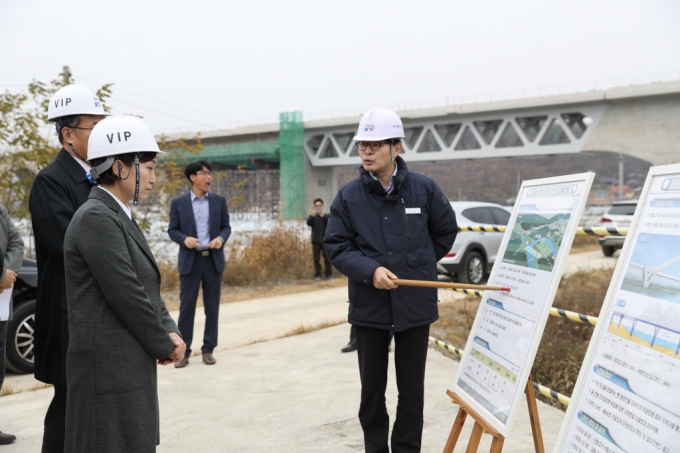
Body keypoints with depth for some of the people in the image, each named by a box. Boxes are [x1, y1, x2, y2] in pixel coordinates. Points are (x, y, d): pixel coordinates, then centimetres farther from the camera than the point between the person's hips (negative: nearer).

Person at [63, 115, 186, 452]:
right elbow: (126, 295, -21)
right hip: (109, 370, -9)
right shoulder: (96, 217, -17)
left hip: (127, 367, 9)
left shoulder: (119, 217, 13)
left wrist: (170, 333, -3)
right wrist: (165, 346, -8)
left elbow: (148, 288, 13)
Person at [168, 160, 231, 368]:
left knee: (212, 307, 7)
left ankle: (208, 349, 18)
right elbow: (172, 230, 2)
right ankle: (183, 351, 10)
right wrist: (184, 239, -18)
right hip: (190, 260, -2)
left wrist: (221, 238, -13)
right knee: (187, 306, 2)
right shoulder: (178, 203, 0)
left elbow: (226, 226, 8)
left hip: (213, 259, 2)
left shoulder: (219, 201, 5)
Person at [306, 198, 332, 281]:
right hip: (316, 241, 0)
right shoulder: (312, 216, 7)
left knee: (327, 258, -1)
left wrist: (323, 216, -29)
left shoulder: (326, 216, 6)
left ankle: (329, 275, 4)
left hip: (325, 240, 0)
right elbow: (308, 223, -11)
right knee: (316, 259, 1)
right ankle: (317, 275, 4)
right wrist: (312, 216, -32)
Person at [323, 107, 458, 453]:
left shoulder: (424, 188, -3)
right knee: (372, 386, 11)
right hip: (368, 304, 0)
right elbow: (336, 246, -4)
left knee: (412, 387, 10)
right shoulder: (348, 196, -4)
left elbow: (446, 230, 12)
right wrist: (370, 270, -19)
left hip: (415, 303, 0)